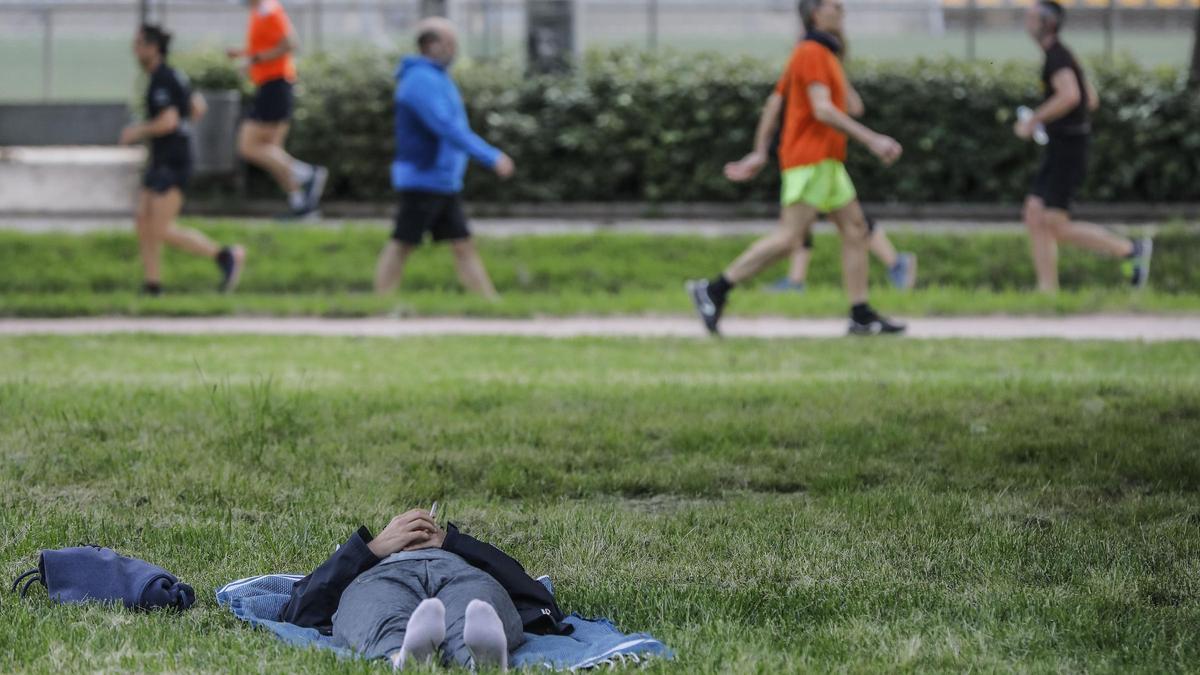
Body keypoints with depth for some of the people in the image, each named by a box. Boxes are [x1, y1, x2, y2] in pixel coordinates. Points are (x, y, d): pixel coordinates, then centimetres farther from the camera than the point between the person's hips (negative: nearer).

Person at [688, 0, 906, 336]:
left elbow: (774, 103, 20)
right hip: (811, 159, -10)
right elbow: (822, 109, -21)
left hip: (827, 163, 10)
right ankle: (714, 291, -10)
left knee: (855, 229, 6)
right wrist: (871, 140, -22)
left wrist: (760, 153, 19)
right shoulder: (811, 52, -12)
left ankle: (862, 317, 5)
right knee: (789, 238, -13)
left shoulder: (819, 53, 19)